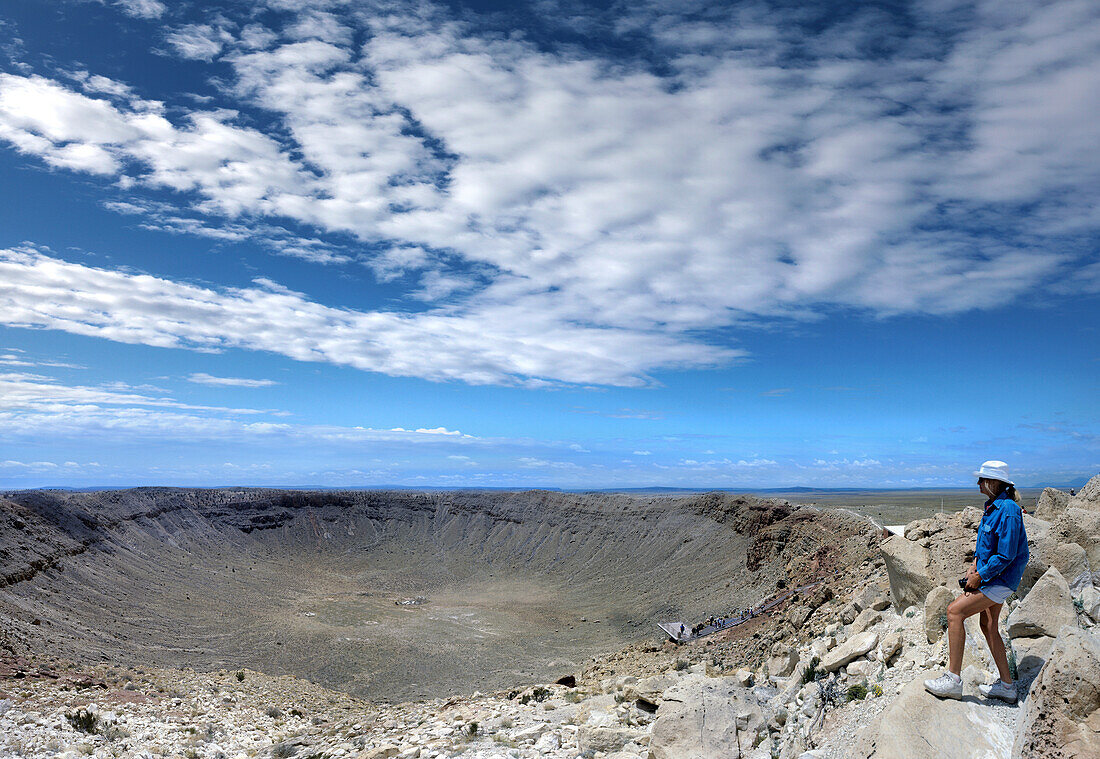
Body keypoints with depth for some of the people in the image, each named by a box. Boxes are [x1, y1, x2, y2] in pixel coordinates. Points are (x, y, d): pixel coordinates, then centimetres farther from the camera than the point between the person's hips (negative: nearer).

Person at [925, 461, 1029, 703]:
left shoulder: (1007, 511, -22)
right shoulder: (993, 507, 9)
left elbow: (1005, 555, -23)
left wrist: (980, 577, -17)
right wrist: (975, 564, 9)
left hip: (1001, 578, -10)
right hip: (993, 575, 10)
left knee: (955, 611, -15)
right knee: (988, 626, 16)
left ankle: (952, 680, -11)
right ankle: (1007, 685, 29)